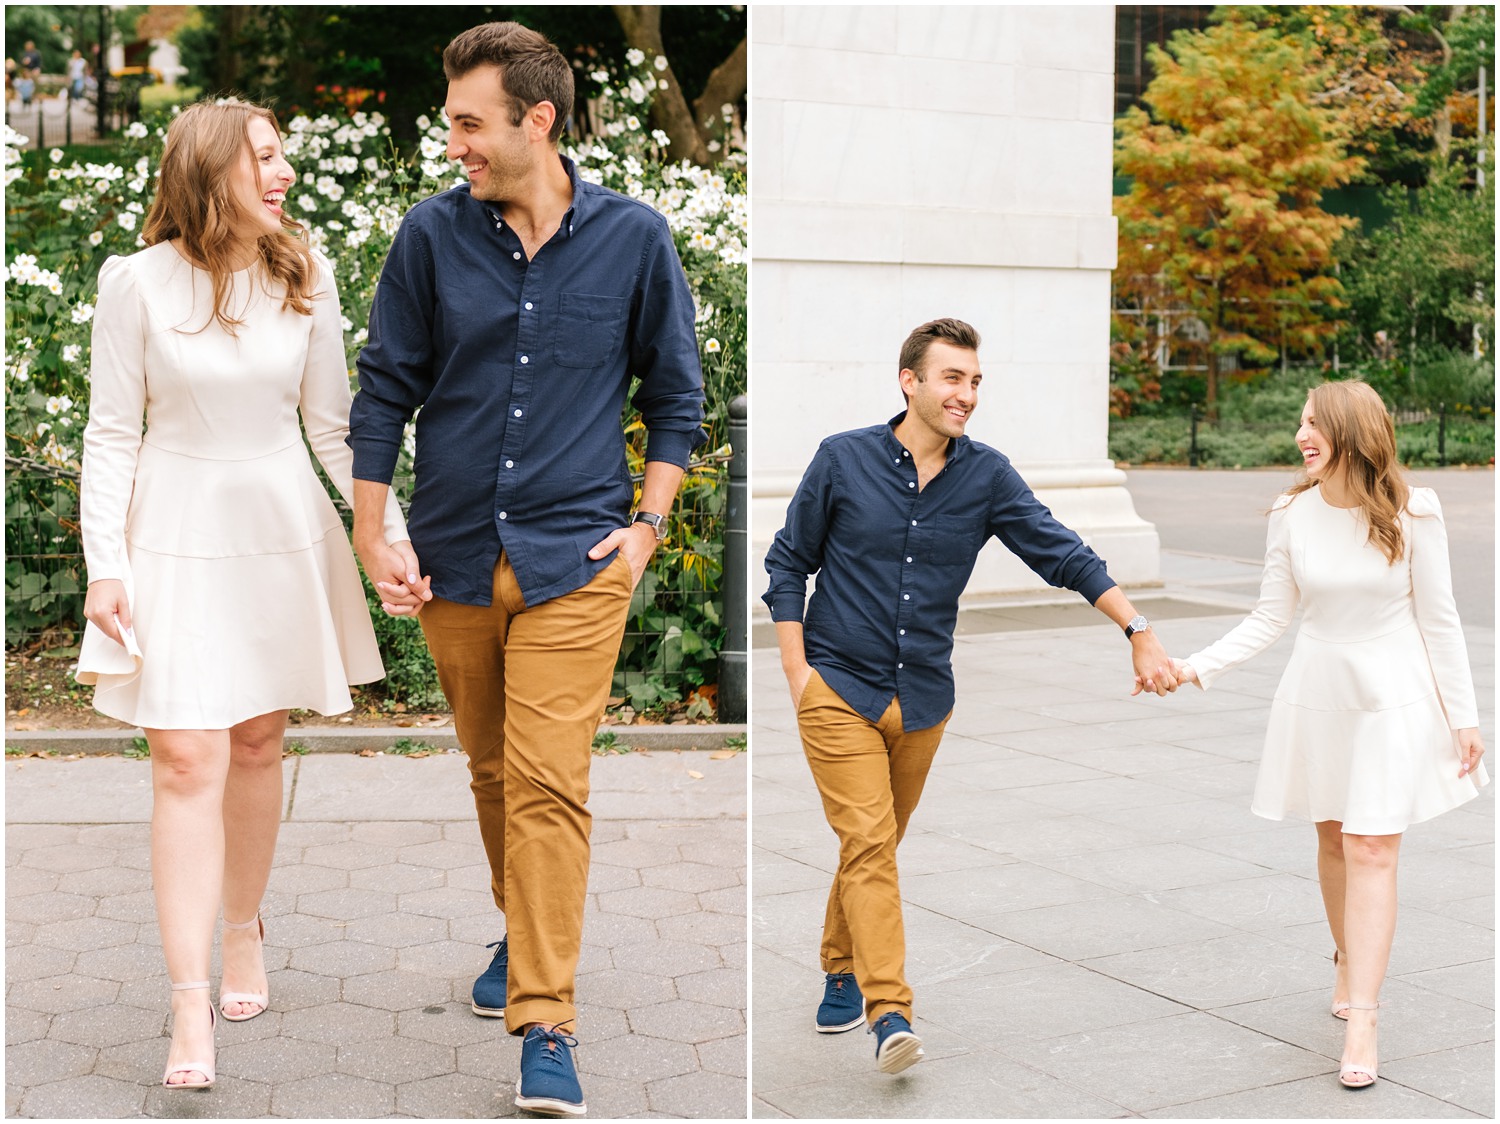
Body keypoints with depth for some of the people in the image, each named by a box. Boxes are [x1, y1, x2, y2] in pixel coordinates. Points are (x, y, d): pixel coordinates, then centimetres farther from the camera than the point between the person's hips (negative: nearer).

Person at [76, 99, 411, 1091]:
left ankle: (244, 932, 32)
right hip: (176, 535, -3)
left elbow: (335, 425, 7)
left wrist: (394, 530, 2)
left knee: (259, 743, 11)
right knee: (189, 759, -8)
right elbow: (113, 432, -4)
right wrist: (105, 564, -9)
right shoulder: (139, 282, -7)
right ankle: (192, 1010, -7)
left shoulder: (305, 277, 2)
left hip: (283, 532, 3)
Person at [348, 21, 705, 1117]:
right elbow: (386, 388, 7)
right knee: (492, 771, 16)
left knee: (549, 782, -10)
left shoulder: (635, 239, -2)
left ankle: (546, 1022, -6)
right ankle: (526, 934, 39)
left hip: (574, 559, -3)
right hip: (455, 556, 3)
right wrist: (371, 537, 3)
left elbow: (677, 394, 7)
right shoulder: (432, 234, 0)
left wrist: (647, 523, -1)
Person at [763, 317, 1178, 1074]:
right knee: (868, 843, -11)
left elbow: (1063, 555, -5)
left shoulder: (987, 477, -1)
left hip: (923, 698, 3)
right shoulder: (843, 459, -6)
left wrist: (1138, 630, -15)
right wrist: (797, 672, -5)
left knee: (877, 844, 14)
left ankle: (841, 972, 33)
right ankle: (889, 1013, -15)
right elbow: (788, 564, 1)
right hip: (839, 688, -3)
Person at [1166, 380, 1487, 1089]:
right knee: (1334, 841, 13)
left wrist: (1462, 716, -1)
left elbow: (1438, 620, -3)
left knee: (1371, 850, -8)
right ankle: (1349, 964, 36)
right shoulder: (1292, 513, -4)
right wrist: (1196, 667, -9)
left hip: (1394, 697, -3)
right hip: (1317, 696, 3)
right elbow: (1271, 617, 2)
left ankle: (1360, 1021, -8)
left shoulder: (1412, 513, -10)